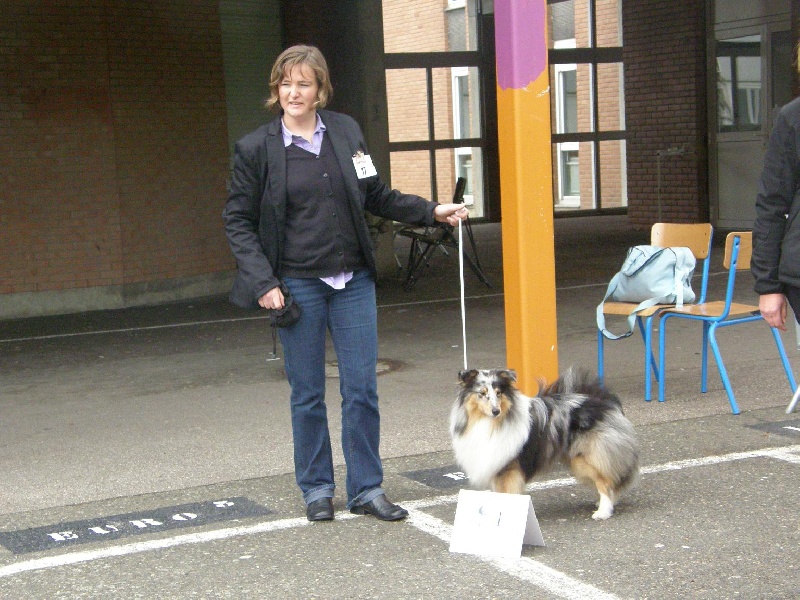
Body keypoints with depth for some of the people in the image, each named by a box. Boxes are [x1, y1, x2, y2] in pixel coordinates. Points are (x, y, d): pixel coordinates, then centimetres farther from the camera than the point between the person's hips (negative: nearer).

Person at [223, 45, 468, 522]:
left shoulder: (346, 130, 6)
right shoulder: (256, 148, -3)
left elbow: (375, 196, 15)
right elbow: (238, 220, 0)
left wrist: (431, 212, 5)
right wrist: (262, 281, -10)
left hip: (353, 281, 2)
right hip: (298, 285, -2)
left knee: (362, 389, 3)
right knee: (308, 394, 7)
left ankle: (366, 490, 15)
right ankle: (317, 490, 21)